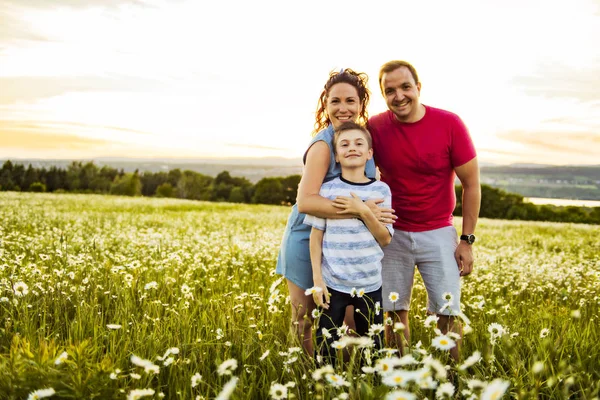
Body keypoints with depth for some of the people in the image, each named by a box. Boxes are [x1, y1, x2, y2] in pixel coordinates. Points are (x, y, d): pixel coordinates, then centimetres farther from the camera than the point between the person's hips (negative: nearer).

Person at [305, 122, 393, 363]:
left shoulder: (381, 190, 0)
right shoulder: (327, 190, -3)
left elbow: (385, 239, -3)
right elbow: (316, 235, 0)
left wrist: (364, 211, -17)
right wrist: (317, 279, -4)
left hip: (370, 284, 1)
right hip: (332, 283, -1)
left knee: (372, 348, 11)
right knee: (325, 350, 4)